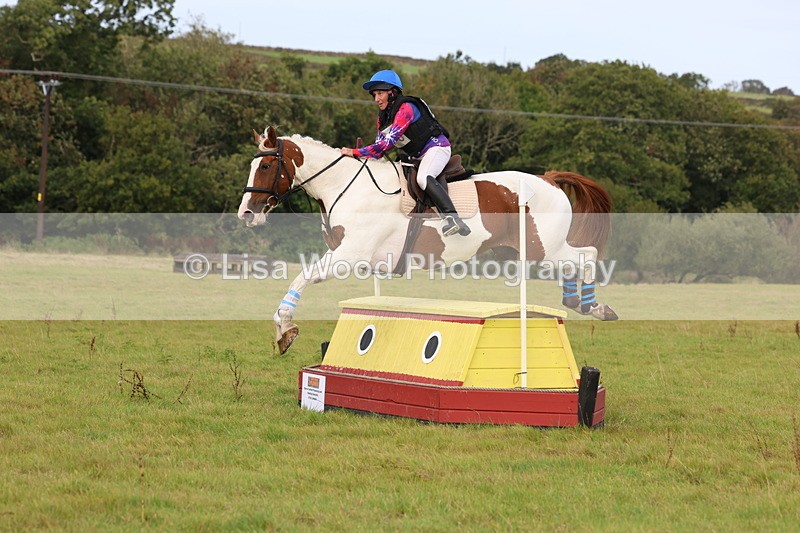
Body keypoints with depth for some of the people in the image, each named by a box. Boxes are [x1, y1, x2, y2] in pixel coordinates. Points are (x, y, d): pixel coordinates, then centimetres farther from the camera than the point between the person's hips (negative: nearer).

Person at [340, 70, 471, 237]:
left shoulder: (406, 108, -21)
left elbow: (388, 142, -27)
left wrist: (356, 152, -28)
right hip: (418, 157, 11)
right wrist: (362, 157, -13)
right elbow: (380, 146, 6)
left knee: (423, 178, -36)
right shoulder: (383, 116, 8)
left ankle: (452, 217, -46)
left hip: (436, 146, -11)